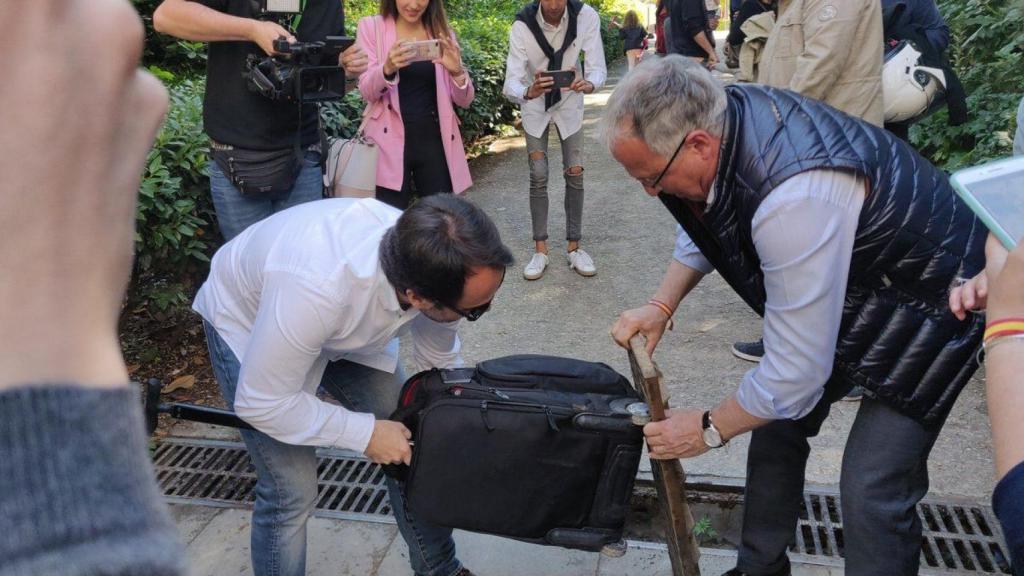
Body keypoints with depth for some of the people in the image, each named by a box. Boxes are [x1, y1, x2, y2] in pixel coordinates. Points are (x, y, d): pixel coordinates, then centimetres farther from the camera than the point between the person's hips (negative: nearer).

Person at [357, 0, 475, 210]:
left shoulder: (442, 31, 9)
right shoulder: (372, 27, 3)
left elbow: (464, 100, 5)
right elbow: (366, 91, -7)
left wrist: (457, 71, -16)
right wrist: (388, 68, -27)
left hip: (435, 140, 2)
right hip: (391, 140, -2)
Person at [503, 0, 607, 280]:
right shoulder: (523, 24, -29)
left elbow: (598, 67, -26)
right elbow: (510, 82, -33)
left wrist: (589, 83, -49)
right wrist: (529, 92, -55)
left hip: (569, 102, 1)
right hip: (535, 106, -1)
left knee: (575, 172, -2)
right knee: (538, 176, -4)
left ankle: (574, 247, 9)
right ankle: (540, 250, 6)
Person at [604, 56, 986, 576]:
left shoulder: (794, 202, -41)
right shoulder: (723, 114, -16)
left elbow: (797, 372, -32)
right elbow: (702, 221, 6)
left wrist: (709, 429, -15)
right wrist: (661, 306, -4)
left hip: (927, 308, -8)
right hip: (853, 283, 8)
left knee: (872, 493, -13)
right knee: (775, 424, 10)